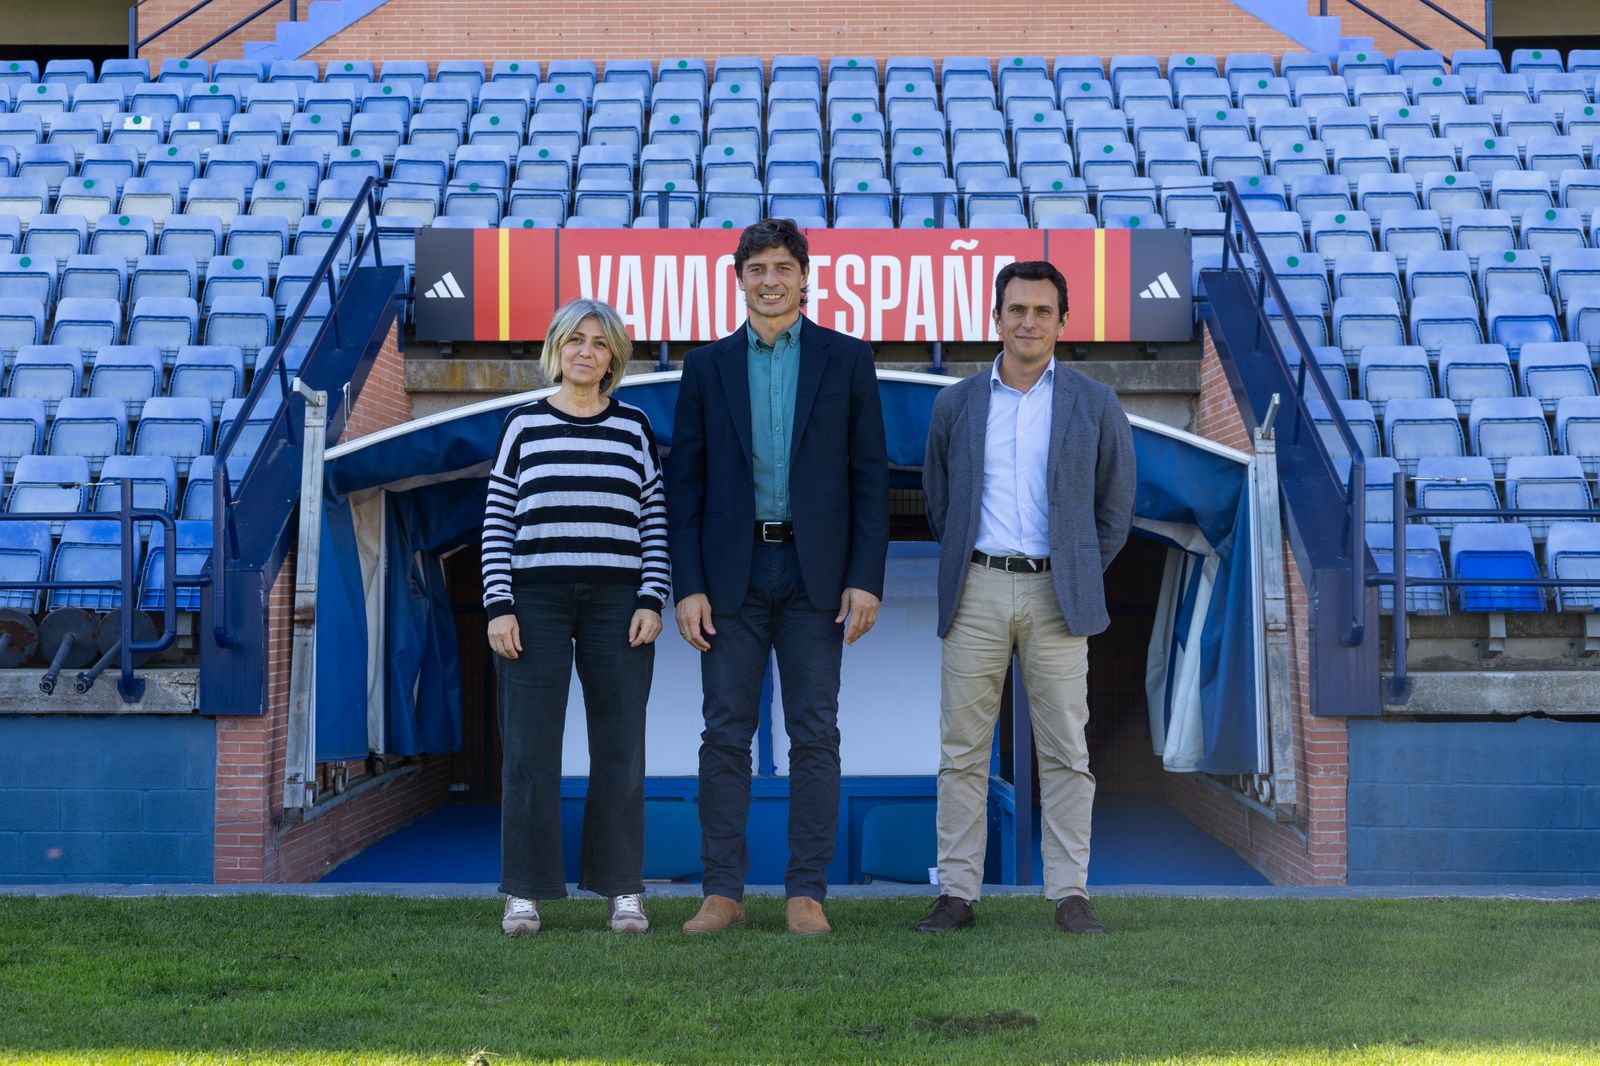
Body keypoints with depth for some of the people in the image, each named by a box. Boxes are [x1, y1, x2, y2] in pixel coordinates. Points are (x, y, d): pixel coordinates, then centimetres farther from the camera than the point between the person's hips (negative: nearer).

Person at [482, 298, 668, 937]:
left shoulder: (635, 428, 10)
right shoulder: (524, 426, 7)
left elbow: (655, 522, 8)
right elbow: (497, 522, 4)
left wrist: (652, 601, -3)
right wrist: (499, 607, -5)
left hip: (617, 603, 1)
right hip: (535, 601, -1)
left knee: (619, 750, 1)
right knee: (530, 749, -2)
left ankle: (622, 890, 8)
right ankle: (526, 893, 5)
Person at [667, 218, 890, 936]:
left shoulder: (846, 359, 6)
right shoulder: (707, 366, 9)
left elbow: (870, 474, 3)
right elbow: (684, 482, 6)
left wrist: (866, 577, -6)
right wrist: (687, 586, -2)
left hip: (815, 572, -1)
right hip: (733, 572, 1)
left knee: (815, 736, 2)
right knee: (725, 733, 2)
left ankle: (807, 892, 8)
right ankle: (723, 891, 10)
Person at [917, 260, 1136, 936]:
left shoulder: (1094, 404, 5)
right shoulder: (956, 404, 9)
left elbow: (1115, 506, 12)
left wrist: (1079, 576, 8)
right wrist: (958, 568, 11)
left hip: (1056, 592, -1)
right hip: (975, 589, 1)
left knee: (1065, 752, 0)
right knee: (961, 751, 1)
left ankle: (1070, 894, 6)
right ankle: (958, 893, 6)